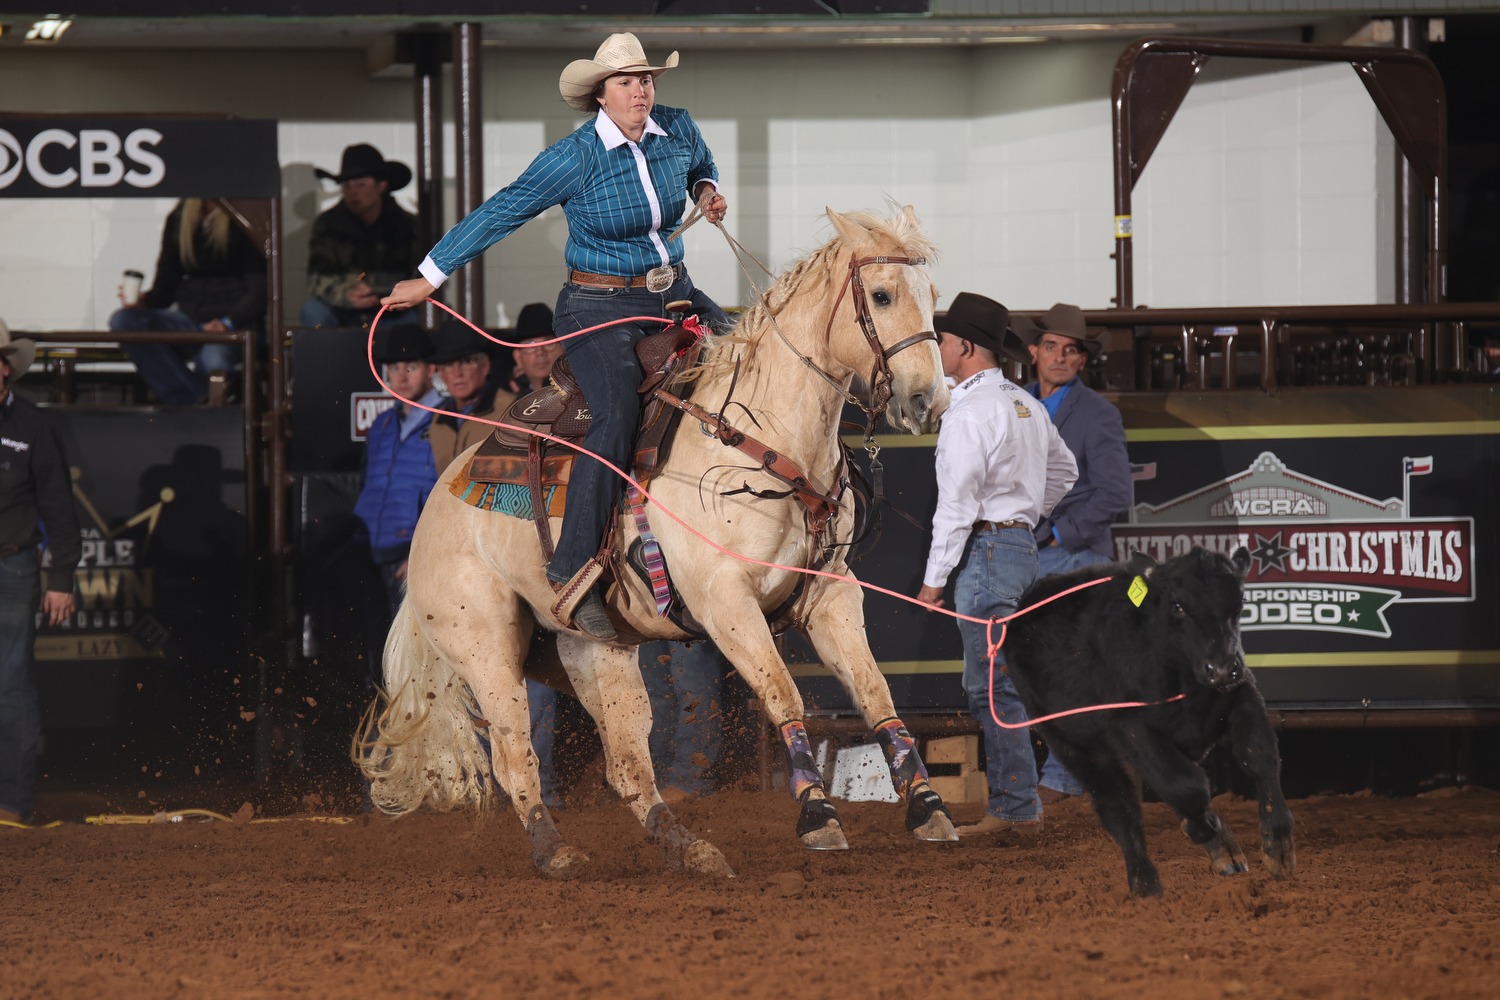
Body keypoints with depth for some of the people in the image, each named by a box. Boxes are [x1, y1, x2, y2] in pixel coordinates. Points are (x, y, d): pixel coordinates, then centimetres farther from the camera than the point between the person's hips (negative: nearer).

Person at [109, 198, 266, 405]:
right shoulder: (179, 218, 12)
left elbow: (260, 290, -5)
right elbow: (165, 286, 14)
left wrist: (228, 323, -23)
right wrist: (142, 301, -9)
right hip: (190, 321, 5)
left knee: (211, 360, -41)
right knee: (122, 321, -22)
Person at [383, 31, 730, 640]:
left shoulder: (678, 130, 2)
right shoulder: (575, 159, -14)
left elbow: (702, 167, 27)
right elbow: (499, 214, -8)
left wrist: (707, 191, 3)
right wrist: (429, 278, -5)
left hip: (674, 295, 7)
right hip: (599, 310, -7)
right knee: (617, 414, -28)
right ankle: (572, 577, -31)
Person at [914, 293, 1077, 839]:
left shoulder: (968, 413, -16)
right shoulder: (1027, 404, 13)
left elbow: (956, 504, -18)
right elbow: (1063, 471, 27)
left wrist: (933, 579, -13)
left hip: (984, 549, -10)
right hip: (1023, 543, 10)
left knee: (990, 685, -7)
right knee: (999, 682, 14)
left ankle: (1016, 808, -8)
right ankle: (1014, 801, 16)